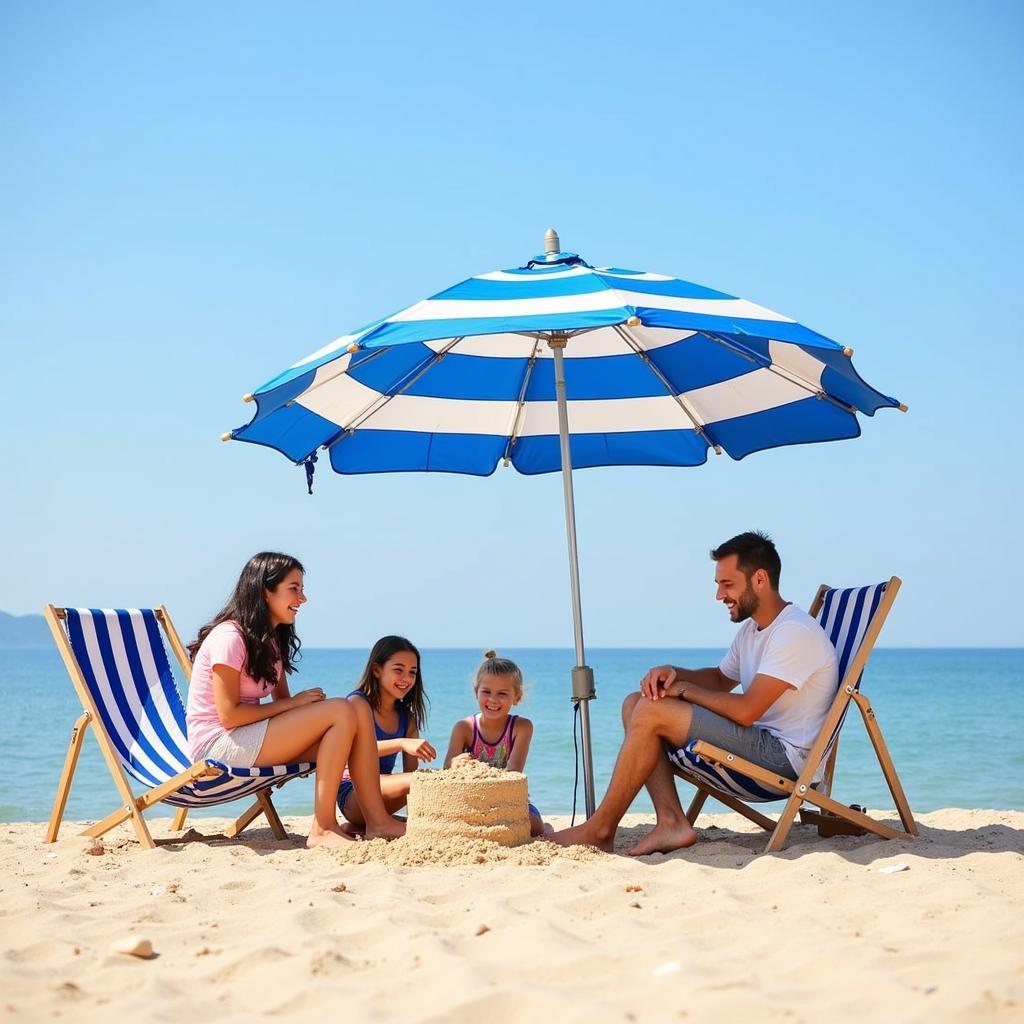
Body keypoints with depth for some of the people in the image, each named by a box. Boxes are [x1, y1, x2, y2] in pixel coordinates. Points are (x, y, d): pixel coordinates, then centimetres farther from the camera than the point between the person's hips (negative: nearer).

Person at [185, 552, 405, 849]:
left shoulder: (273, 640, 15)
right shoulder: (230, 637, -15)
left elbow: (282, 703, 13)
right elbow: (229, 716, -19)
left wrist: (304, 704, -9)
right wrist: (294, 703, -14)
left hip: (249, 740, 9)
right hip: (218, 744, -9)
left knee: (358, 712, -9)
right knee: (341, 711, -22)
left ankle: (377, 820, -12)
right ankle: (323, 829, -22)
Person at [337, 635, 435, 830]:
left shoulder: (407, 717, 14)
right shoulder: (358, 702, -6)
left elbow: (411, 770, 6)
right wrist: (401, 744, -41)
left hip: (382, 792, 9)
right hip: (352, 794, -9)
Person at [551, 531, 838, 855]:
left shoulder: (794, 633, -17)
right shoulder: (752, 629, 15)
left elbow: (746, 711, -23)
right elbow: (721, 679, 29)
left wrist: (686, 689, -7)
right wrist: (672, 672, 6)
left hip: (782, 757, -10)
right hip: (758, 747, 10)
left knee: (651, 713, -19)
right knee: (636, 704, 3)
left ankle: (600, 829, -10)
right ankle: (671, 822, -9)